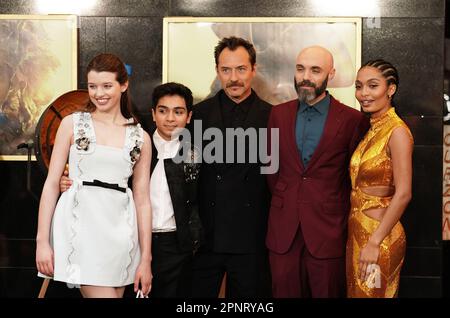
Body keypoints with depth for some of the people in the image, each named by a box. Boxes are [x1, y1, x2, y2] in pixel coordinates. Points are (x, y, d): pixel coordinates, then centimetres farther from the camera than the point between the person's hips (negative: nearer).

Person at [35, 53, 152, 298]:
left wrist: (145, 259, 6)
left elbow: (142, 199, 10)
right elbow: (51, 182, 3)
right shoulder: (72, 124, 5)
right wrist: (42, 241, -5)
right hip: (81, 222, -3)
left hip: (120, 229, 3)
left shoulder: (140, 138, 10)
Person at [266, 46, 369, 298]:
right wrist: (285, 202, 12)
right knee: (285, 291, 9)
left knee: (327, 291, 7)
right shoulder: (279, 114, 6)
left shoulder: (353, 120, -5)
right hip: (283, 229, 3)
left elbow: (354, 174, 3)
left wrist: (340, 214, 6)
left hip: (327, 229, -3)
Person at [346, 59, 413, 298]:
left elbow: (403, 194, -21)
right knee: (357, 290, 18)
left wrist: (374, 242, -20)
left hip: (380, 233, -8)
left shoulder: (397, 131, -17)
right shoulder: (371, 129, 8)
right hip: (357, 229, 8)